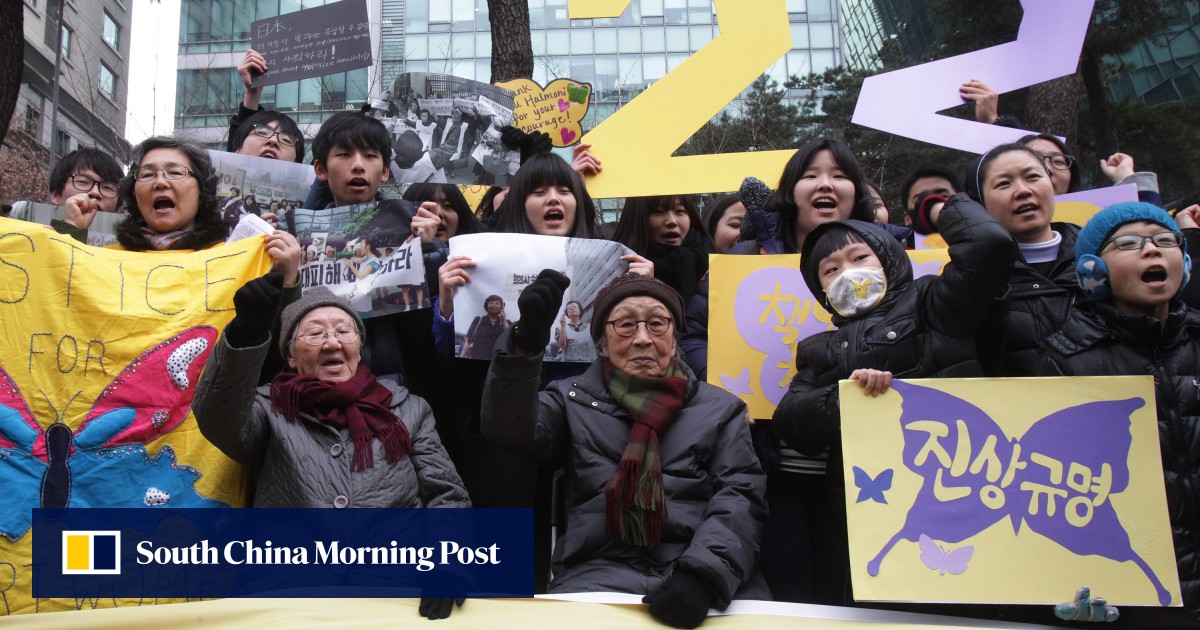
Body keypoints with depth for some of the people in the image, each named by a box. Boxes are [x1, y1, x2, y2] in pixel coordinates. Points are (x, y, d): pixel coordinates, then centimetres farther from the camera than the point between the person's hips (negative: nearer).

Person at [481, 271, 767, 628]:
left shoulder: (720, 408, 15)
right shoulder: (573, 400, 15)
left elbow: (741, 495, 3)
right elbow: (510, 430, -3)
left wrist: (707, 573, -17)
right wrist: (526, 342, -20)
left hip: (706, 575, 1)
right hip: (600, 571, -1)